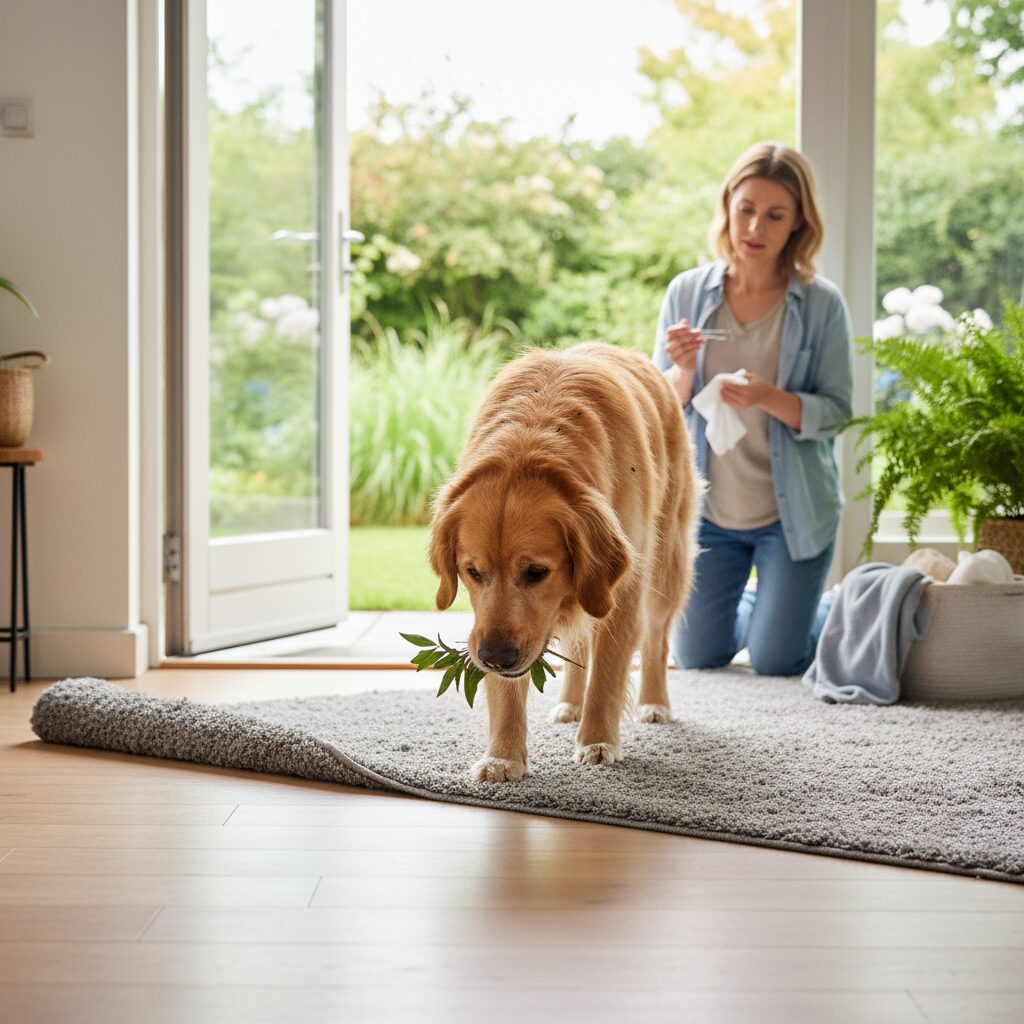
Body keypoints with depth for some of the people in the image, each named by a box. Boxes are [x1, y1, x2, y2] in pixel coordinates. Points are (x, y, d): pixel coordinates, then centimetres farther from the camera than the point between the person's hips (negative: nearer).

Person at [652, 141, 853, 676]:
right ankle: (757, 602, 42)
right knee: (697, 657, 9)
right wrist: (683, 372, -24)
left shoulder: (822, 304, -12)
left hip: (791, 512, -3)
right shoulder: (688, 292, -5)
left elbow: (836, 412, -11)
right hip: (708, 509, 3)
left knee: (775, 663, 1)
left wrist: (770, 398, -29)